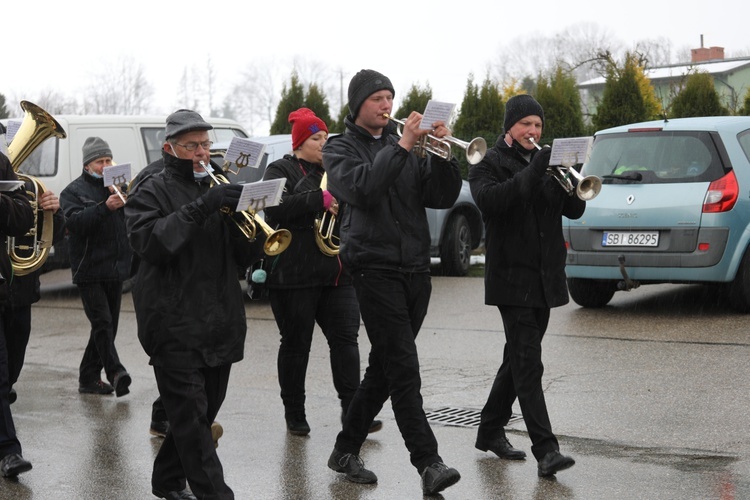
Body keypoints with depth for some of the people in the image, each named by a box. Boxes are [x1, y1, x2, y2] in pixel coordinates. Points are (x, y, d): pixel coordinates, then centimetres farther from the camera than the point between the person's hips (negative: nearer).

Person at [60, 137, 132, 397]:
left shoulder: (117, 187, 15)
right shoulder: (74, 191, 0)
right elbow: (75, 222, -17)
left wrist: (124, 200, -12)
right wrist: (105, 207, -27)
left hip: (115, 269, 6)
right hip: (90, 269, -6)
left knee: (108, 326, 9)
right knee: (102, 323, -15)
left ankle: (89, 378, 18)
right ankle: (116, 373, -23)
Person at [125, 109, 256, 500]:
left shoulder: (217, 188, 18)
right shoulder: (151, 190, 0)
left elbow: (242, 259, 14)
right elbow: (147, 242, -19)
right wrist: (200, 209, -26)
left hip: (220, 321, 7)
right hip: (175, 323, -6)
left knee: (204, 410, 13)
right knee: (191, 413, -11)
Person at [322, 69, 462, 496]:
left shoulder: (404, 144, 16)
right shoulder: (341, 148, 3)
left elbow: (442, 197, 6)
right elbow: (362, 188, -18)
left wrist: (442, 152, -9)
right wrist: (403, 146, -19)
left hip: (415, 268, 6)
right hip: (375, 266, -6)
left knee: (385, 368, 11)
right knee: (404, 370, -12)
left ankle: (346, 450, 23)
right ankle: (429, 464, -13)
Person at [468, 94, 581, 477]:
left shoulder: (545, 162, 15)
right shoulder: (489, 164, -3)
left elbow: (574, 211, 8)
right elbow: (488, 200, -24)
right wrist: (533, 173, -28)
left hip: (545, 277, 7)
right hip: (512, 276, -7)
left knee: (518, 360, 15)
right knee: (528, 363, -13)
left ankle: (490, 430, 29)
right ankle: (545, 450, -17)